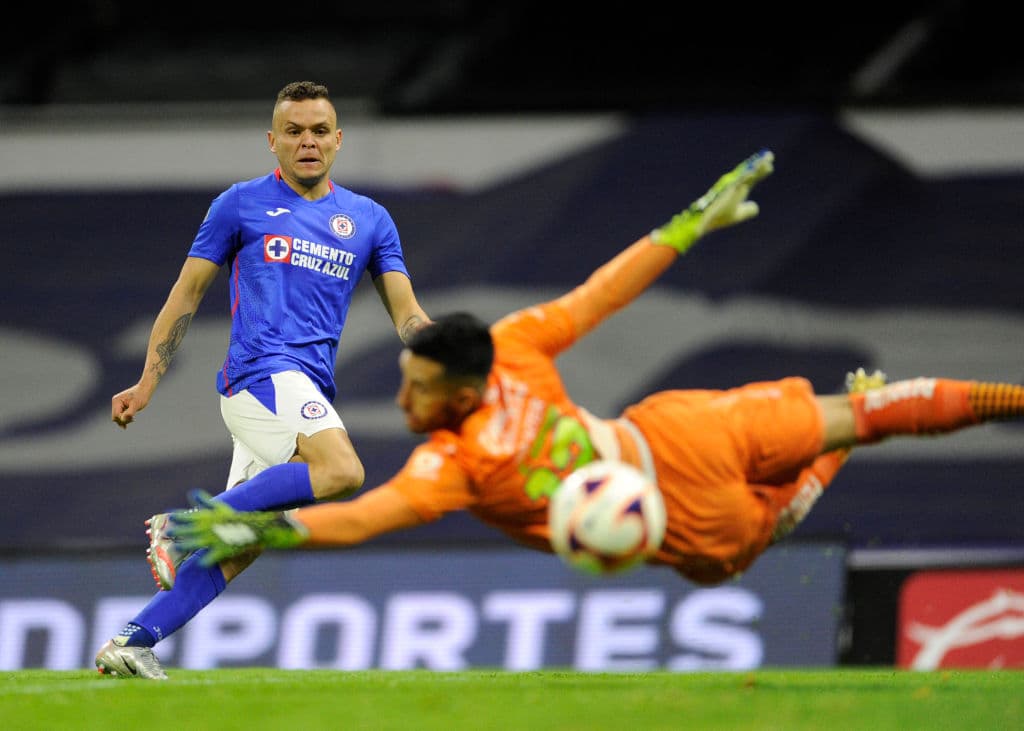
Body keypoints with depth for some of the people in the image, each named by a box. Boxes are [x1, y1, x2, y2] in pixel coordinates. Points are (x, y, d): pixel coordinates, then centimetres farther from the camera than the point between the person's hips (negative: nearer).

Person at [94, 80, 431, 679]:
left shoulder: (370, 220, 18)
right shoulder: (242, 204, 8)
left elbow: (406, 313, 14)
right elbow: (187, 295, 10)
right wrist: (147, 384, 4)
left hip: (310, 391, 5)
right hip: (262, 369, -5)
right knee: (342, 471, -30)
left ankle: (132, 643, 0)